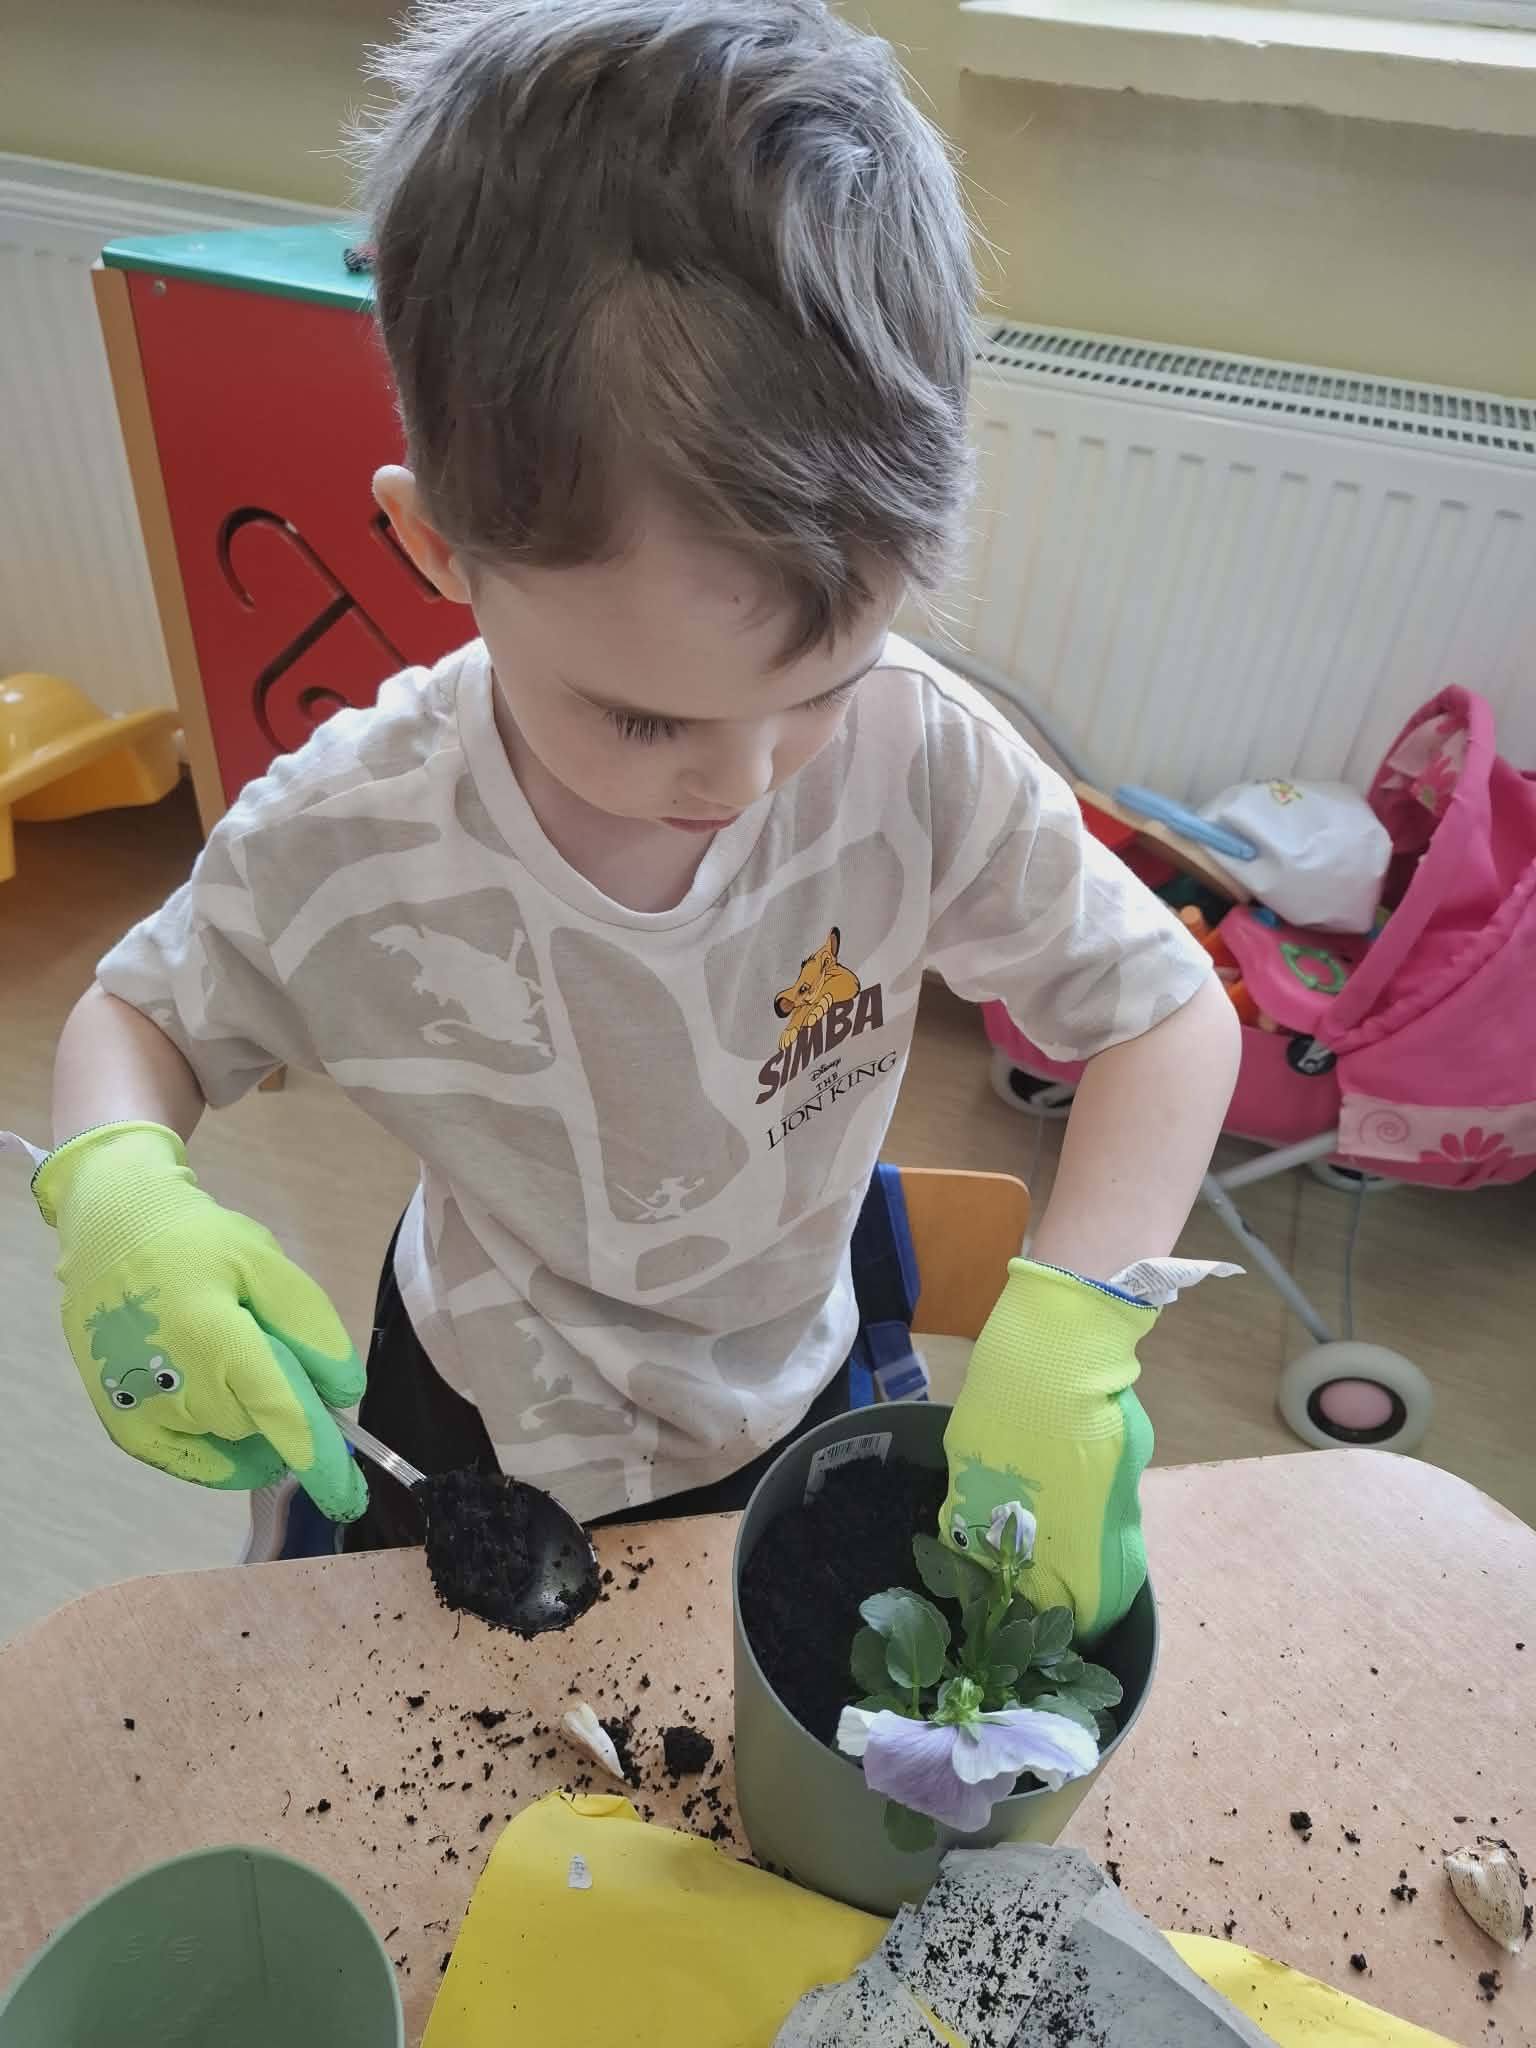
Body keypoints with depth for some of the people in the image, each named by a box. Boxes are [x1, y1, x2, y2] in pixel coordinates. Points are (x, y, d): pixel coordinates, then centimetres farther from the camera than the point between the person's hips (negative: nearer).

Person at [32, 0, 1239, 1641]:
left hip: (787, 1399, 1)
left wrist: (1067, 1323, -37)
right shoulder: (339, 848, -30)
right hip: (475, 1416, 0)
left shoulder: (924, 763, -31)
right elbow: (137, 1015, -11)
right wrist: (116, 1187, -34)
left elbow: (1172, 1014, -22)